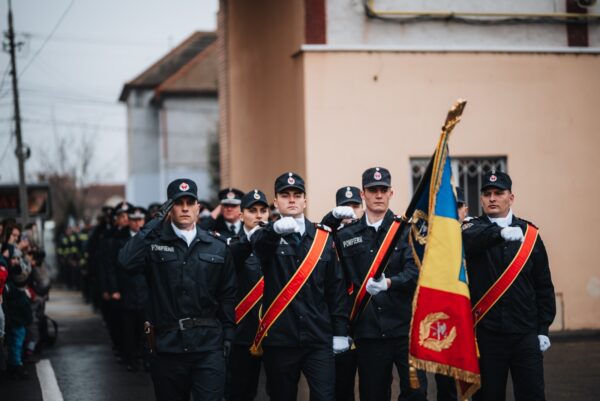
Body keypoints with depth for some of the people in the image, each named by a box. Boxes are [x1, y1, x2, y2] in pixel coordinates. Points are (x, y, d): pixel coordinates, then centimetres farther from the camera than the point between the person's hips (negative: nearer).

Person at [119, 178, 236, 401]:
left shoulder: (218, 248, 7)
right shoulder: (154, 243, 1)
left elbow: (227, 295, 10)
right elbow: (127, 261, -19)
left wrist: (227, 337, 4)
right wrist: (157, 222, -14)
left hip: (208, 344, 0)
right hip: (167, 345, 0)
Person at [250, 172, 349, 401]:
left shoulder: (323, 238, 9)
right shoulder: (267, 238, 3)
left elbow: (337, 286, 9)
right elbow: (258, 243, -24)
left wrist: (340, 331, 3)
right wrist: (277, 228, -47)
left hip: (318, 339, 1)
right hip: (279, 339, -1)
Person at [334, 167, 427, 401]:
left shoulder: (406, 230, 2)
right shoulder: (346, 235, 6)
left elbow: (415, 271, -11)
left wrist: (389, 283, -28)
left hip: (405, 327, -1)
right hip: (368, 331, 1)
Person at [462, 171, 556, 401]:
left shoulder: (530, 233, 7)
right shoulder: (473, 229, 2)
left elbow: (543, 285, 9)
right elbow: (471, 239, -24)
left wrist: (543, 329, 4)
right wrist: (501, 232, -42)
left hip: (525, 333, 1)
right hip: (486, 332, -1)